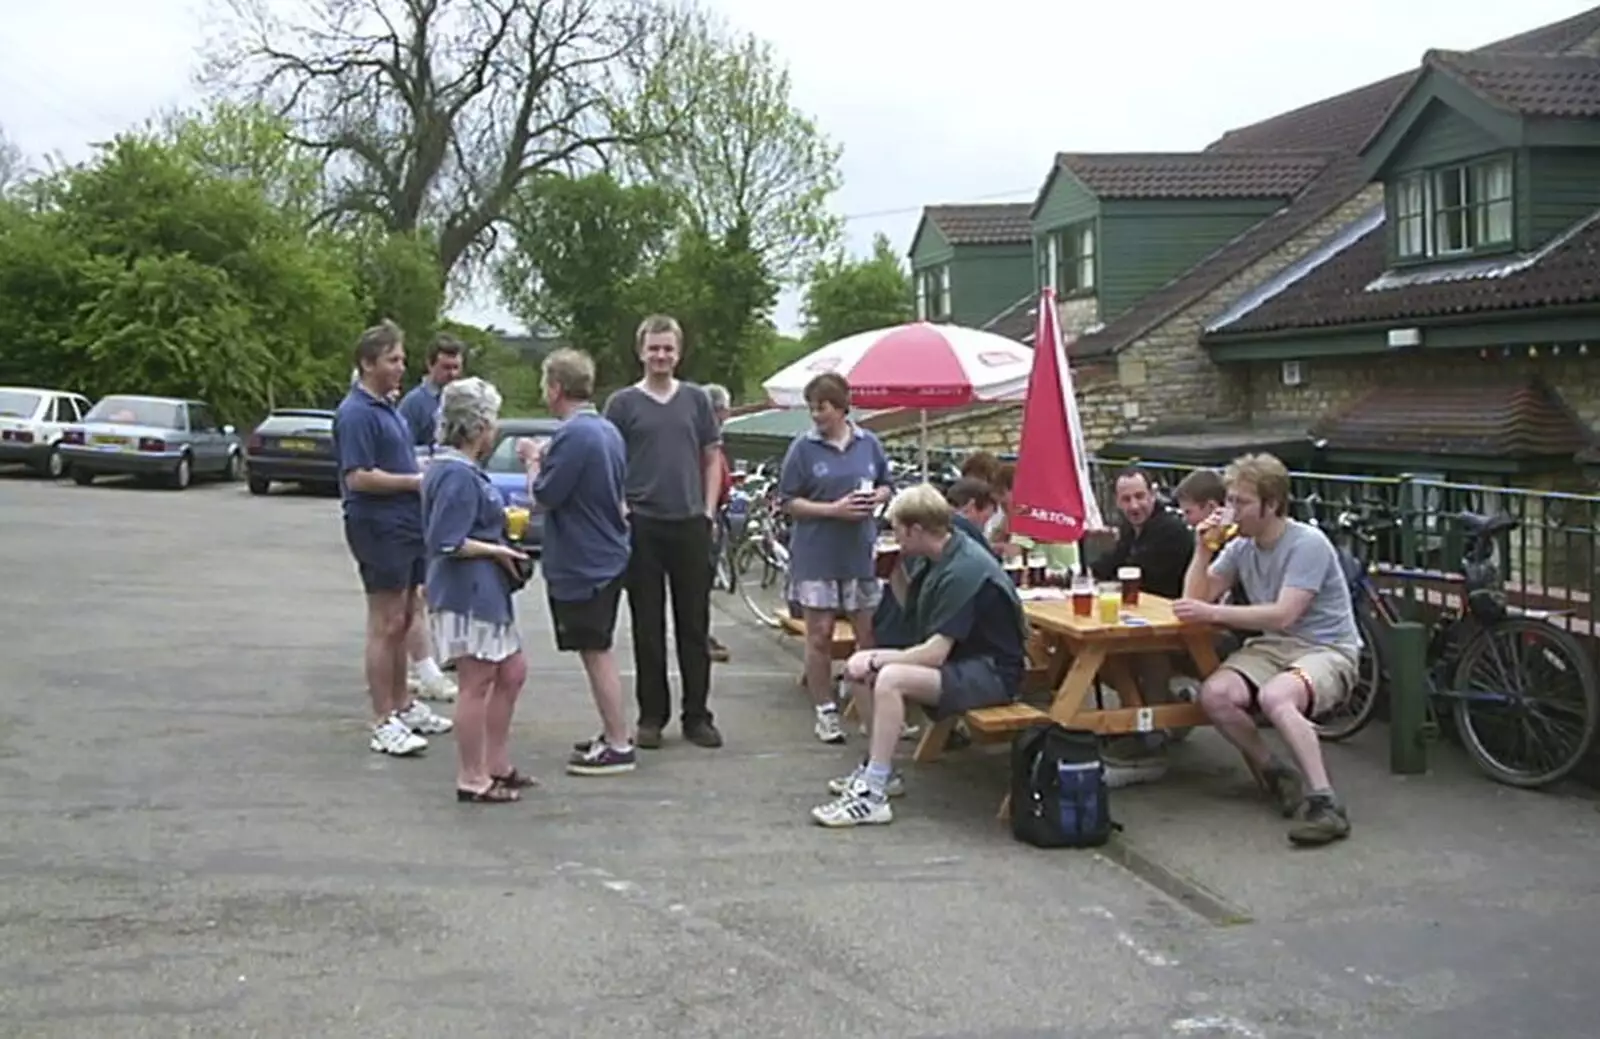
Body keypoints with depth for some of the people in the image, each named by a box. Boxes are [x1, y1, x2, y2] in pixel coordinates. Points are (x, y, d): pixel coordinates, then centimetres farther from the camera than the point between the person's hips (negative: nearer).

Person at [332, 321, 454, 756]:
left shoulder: (388, 407, 15)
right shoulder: (356, 413, -15)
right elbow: (358, 477, -21)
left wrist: (426, 473, 8)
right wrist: (416, 481, -16)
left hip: (406, 524, 10)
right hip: (378, 527, -10)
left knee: (403, 620, 16)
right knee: (386, 625, -5)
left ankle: (403, 705, 28)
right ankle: (384, 724, 0)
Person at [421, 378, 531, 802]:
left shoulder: (459, 469, 13)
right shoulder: (457, 475, -19)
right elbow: (447, 543, -23)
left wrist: (498, 521, 12)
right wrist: (497, 551, -14)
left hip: (485, 592, 11)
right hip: (466, 594, -11)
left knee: (512, 673, 17)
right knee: (477, 684, -1)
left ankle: (496, 764, 27)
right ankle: (472, 779, 10)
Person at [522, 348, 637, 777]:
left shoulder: (573, 436, -20)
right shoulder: (608, 431, 10)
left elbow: (543, 496, -18)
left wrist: (533, 461, 1)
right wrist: (545, 460, 12)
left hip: (581, 564, -9)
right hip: (608, 557, 9)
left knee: (595, 653, -2)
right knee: (598, 650, 18)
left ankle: (619, 746, 4)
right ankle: (614, 734, 26)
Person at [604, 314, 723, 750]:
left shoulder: (696, 399, 9)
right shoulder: (622, 403, 4)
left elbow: (712, 459, 12)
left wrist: (708, 511, 3)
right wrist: (619, 511, -7)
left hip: (691, 525, 2)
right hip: (642, 526, -1)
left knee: (694, 624, 6)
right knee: (648, 627, 5)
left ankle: (697, 715, 14)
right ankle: (652, 716, 14)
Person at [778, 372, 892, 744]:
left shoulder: (868, 443, 5)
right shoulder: (803, 447, -4)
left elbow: (886, 486, 15)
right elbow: (788, 502, -5)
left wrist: (876, 498, -8)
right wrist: (834, 510, -16)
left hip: (860, 551, 3)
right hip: (816, 554, -2)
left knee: (871, 633, 5)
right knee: (820, 635, 3)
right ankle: (825, 713, 14)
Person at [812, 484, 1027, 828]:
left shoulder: (963, 571, -24)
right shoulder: (941, 558, 6)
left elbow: (934, 653, -26)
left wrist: (875, 659, -15)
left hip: (993, 672, -10)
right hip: (962, 660, 10)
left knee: (890, 678, -29)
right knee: (862, 671, 3)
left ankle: (872, 795, -24)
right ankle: (878, 769, 12)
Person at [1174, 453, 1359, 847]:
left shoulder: (1308, 544, -16)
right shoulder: (1242, 546, 7)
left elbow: (1283, 615, -25)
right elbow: (1197, 596, 9)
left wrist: (1212, 613, -29)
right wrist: (1203, 549, -7)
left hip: (1326, 650, -7)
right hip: (1273, 646, 7)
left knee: (1274, 697, -38)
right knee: (1214, 694, -22)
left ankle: (1324, 802, -33)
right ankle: (1276, 774, -2)